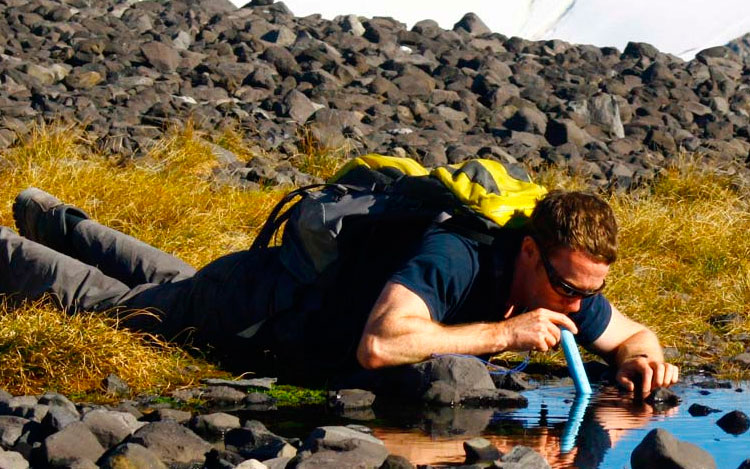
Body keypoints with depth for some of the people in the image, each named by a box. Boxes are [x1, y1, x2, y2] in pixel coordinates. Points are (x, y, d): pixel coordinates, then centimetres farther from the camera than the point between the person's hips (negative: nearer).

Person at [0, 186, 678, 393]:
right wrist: (504, 332, -51)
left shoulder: (565, 284, -21)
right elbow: (377, 344, -56)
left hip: (310, 282, 7)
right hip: (255, 303, -7)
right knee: (107, 301, 15)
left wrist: (644, 357, -29)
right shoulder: (454, 256, -43)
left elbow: (631, 334, -5)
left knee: (166, 284, 34)